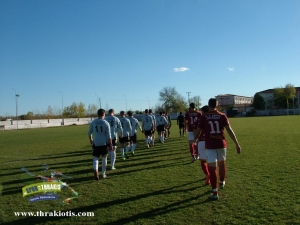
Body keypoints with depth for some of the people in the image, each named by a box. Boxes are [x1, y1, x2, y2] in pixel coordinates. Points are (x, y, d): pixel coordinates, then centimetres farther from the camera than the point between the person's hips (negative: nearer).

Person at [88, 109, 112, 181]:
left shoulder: (93, 122, 0)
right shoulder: (106, 123, -7)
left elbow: (89, 133, 9)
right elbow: (108, 135, -7)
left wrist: (90, 139, 28)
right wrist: (110, 145, 0)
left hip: (95, 143, 1)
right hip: (104, 143, -1)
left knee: (95, 158, 8)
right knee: (104, 158, 15)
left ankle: (95, 170, -20)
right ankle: (103, 174, 22)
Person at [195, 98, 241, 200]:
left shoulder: (204, 117, -2)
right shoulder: (222, 116, -2)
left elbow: (198, 131, 4)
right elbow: (229, 130, -7)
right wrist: (237, 144, -3)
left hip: (209, 146, -2)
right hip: (221, 144, 2)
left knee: (212, 167, 1)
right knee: (222, 163, 24)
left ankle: (215, 192, -1)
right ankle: (222, 182, 46)